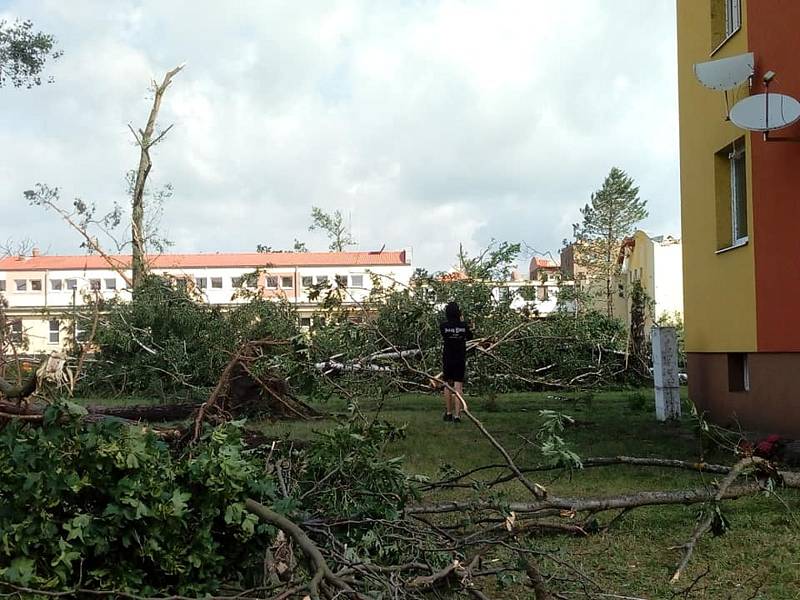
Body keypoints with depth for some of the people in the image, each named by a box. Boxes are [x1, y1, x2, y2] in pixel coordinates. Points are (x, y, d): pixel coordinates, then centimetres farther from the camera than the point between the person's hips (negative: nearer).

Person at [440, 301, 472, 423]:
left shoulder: (443, 326, -10)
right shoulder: (463, 325, -6)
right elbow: (470, 337, 12)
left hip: (447, 359, 0)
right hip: (460, 360, 0)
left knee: (448, 386, 15)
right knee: (458, 387, -2)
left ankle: (448, 413, 22)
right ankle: (457, 415, -9)